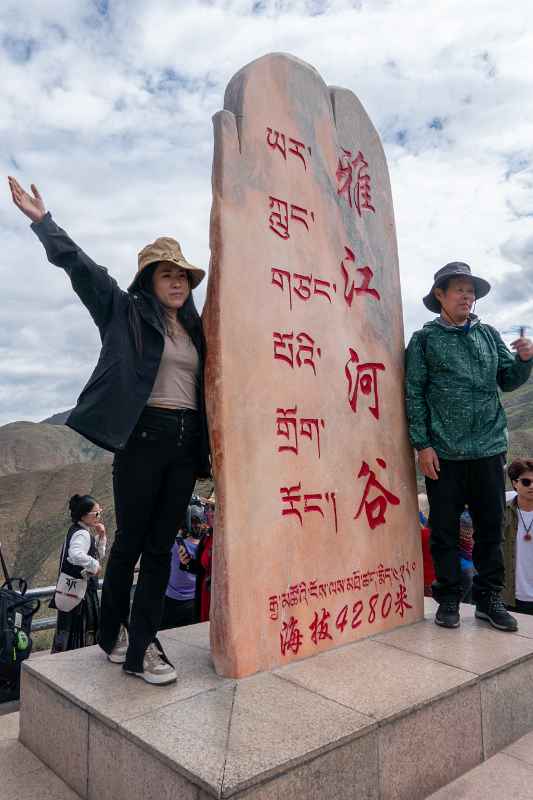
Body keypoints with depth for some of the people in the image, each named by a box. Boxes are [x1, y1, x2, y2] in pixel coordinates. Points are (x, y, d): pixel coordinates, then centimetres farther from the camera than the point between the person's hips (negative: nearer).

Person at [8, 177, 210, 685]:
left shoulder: (194, 328, 17)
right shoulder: (127, 312, 4)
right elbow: (82, 268, -3)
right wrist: (43, 221, -8)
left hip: (186, 442, 5)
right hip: (142, 436, -5)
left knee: (161, 546, 6)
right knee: (129, 542, 4)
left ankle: (141, 647, 15)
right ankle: (113, 635, 24)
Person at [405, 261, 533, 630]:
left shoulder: (488, 334, 12)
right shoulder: (425, 339, 2)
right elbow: (414, 395, -3)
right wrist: (422, 445, -9)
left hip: (488, 449, 3)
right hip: (443, 452, -3)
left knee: (491, 527, 9)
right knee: (445, 530, 6)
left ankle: (490, 598, 24)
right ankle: (449, 600, 20)